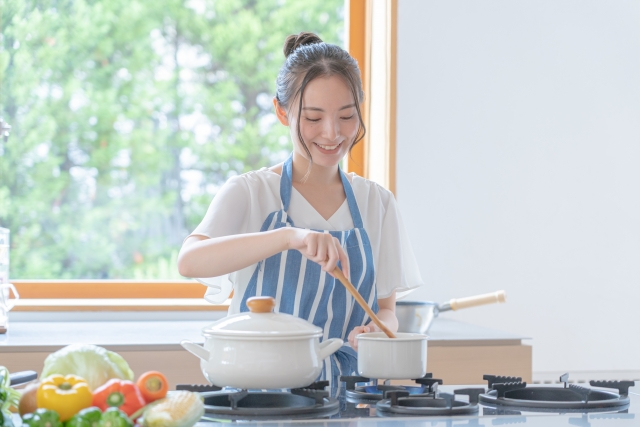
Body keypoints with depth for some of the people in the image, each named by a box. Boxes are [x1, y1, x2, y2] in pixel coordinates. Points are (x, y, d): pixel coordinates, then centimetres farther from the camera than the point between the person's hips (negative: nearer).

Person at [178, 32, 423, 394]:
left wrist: (377, 328, -8)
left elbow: (386, 309, 15)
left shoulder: (377, 203, 12)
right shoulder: (250, 192, 2)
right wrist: (288, 236, -30)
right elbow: (190, 260, -17)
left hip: (345, 389, 5)